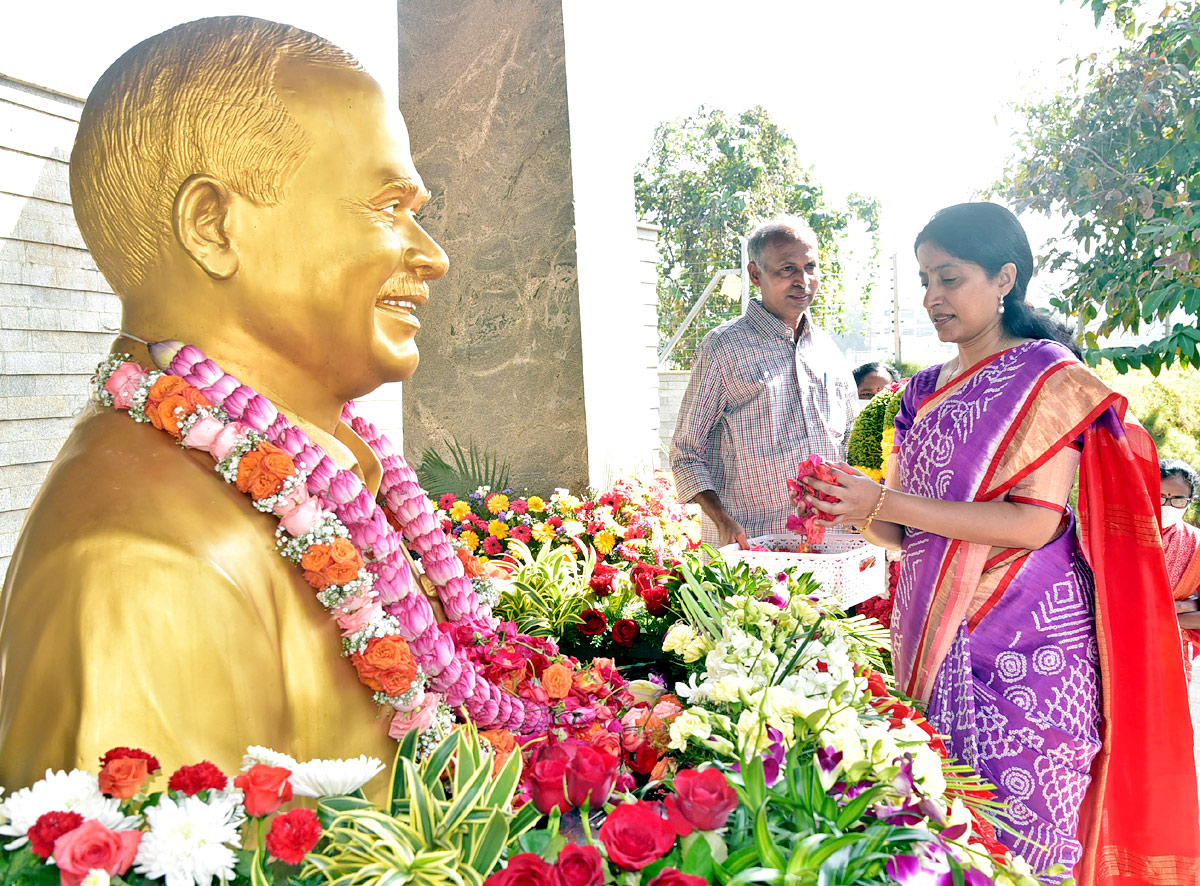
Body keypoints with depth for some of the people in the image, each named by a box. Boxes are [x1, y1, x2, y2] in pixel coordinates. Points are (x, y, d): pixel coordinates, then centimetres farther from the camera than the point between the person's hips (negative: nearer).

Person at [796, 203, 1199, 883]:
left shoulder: (1049, 378, -5)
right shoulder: (926, 392, 14)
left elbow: (1035, 523, -16)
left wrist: (883, 501, -19)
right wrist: (856, 509, -5)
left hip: (1023, 644, -6)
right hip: (936, 638, 6)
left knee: (1012, 831, -2)